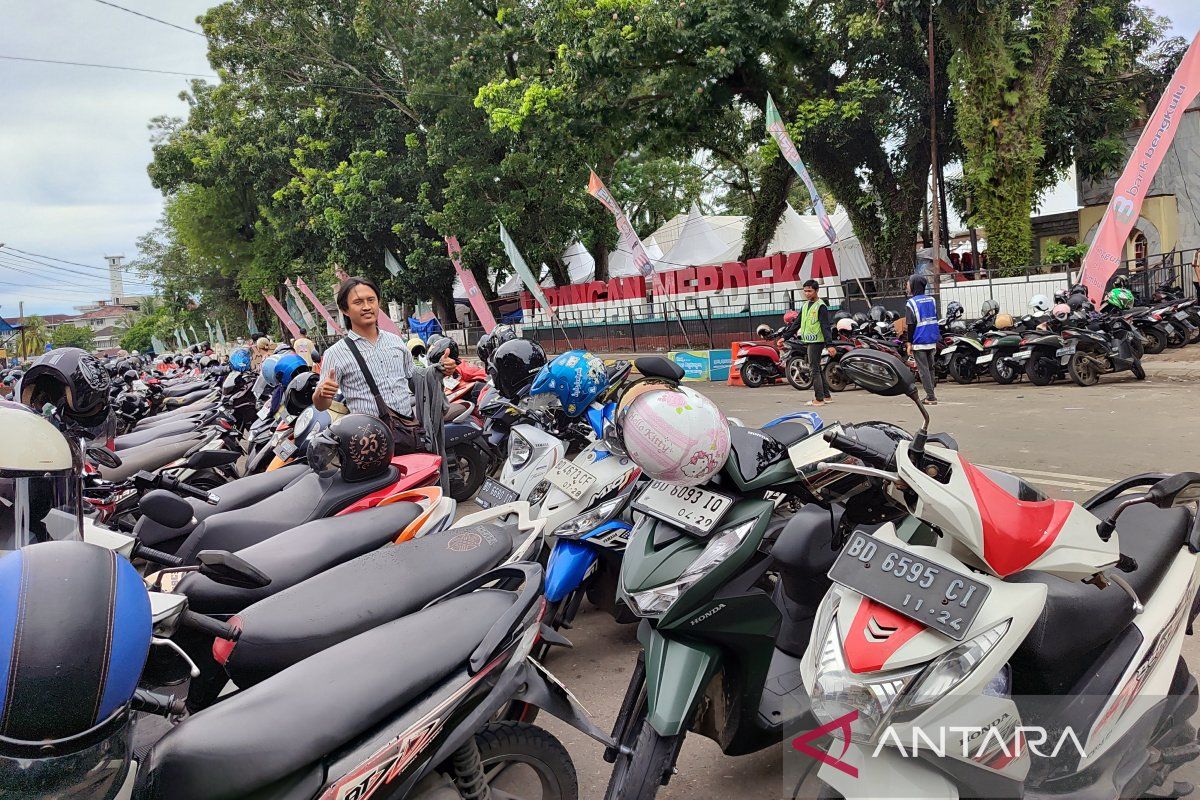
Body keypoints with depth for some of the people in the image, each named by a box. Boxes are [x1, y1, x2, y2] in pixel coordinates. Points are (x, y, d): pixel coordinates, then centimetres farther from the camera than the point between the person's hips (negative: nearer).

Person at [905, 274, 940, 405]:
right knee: (930, 367, 14)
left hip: (919, 342, -6)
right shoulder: (932, 300, 8)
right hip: (932, 340, 6)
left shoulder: (911, 303, -10)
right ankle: (930, 394, 18)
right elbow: (935, 319, 14)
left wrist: (909, 343, -7)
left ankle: (931, 397, -5)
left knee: (923, 369, -3)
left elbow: (911, 325, -12)